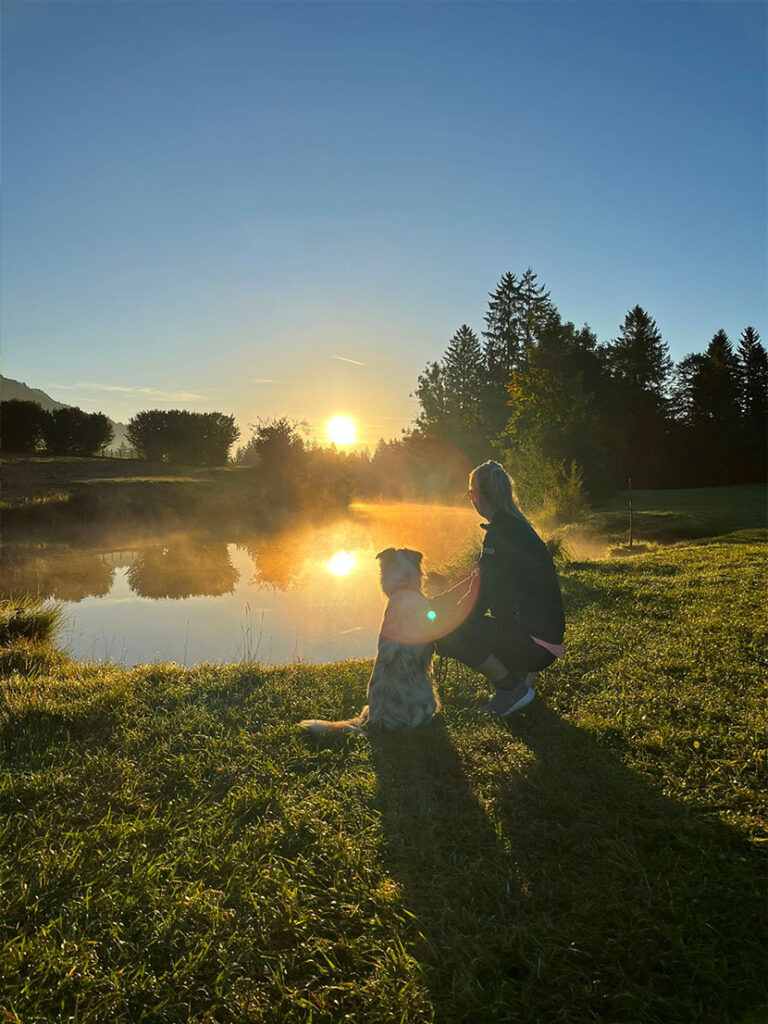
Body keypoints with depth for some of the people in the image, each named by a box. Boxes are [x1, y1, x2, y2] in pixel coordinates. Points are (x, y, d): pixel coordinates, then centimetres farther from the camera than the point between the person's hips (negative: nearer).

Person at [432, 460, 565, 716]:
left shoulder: (500, 535, -20)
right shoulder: (514, 526, 11)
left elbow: (479, 599, -19)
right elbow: (479, 580, 17)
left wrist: (442, 618, -2)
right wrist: (434, 605, 14)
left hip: (537, 643, -10)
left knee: (447, 632, -18)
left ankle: (513, 688, -3)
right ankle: (520, 674, 15)